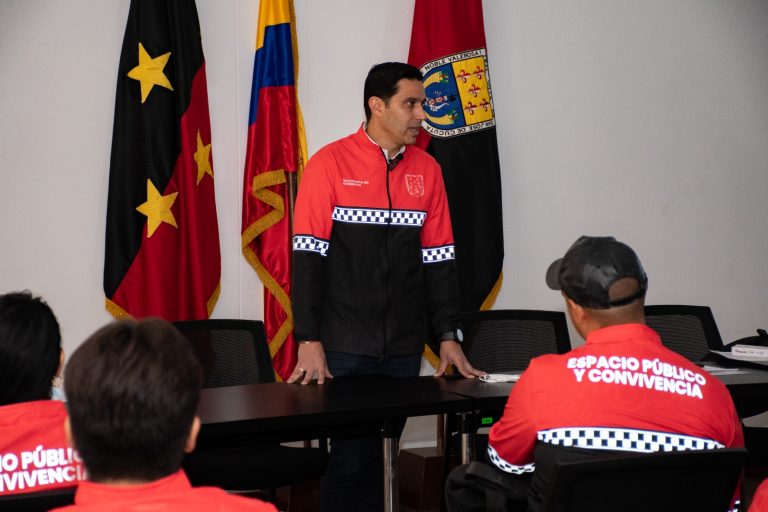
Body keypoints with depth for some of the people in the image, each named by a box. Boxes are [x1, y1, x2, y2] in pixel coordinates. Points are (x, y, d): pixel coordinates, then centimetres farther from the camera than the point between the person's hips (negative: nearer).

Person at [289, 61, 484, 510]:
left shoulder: (427, 170, 7)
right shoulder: (330, 164, -5)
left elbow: (439, 260, 9)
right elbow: (308, 258, -7)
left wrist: (449, 336, 4)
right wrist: (309, 341, -12)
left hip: (404, 347, 4)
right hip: (345, 346, -4)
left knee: (382, 453, 8)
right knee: (352, 454, -1)